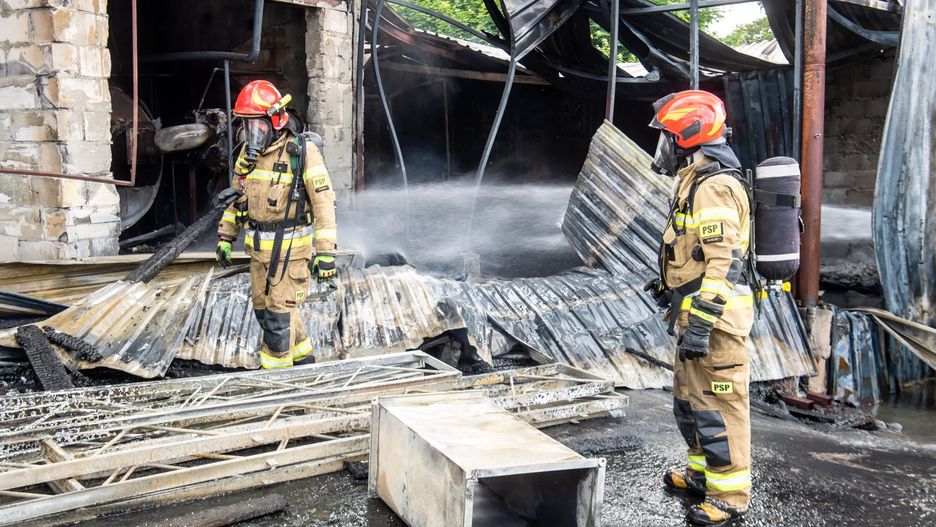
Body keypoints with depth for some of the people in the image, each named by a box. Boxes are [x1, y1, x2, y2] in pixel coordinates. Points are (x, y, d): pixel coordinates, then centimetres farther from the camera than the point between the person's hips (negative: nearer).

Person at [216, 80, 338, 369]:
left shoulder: (302, 152, -15)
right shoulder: (249, 152, 6)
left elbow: (324, 201, -16)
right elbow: (237, 196, 18)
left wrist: (326, 251, -19)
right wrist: (225, 237, 15)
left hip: (291, 245, -7)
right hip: (259, 247, 7)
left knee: (280, 311, -3)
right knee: (264, 308, 15)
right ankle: (302, 356, 33)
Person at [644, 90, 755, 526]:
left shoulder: (714, 187, -17)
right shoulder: (696, 182, 17)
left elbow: (723, 262, -23)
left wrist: (700, 322, -26)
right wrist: (669, 286, 27)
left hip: (713, 316, -11)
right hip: (696, 313, 11)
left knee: (718, 405, -3)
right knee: (689, 398, 20)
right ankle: (702, 473, 35)